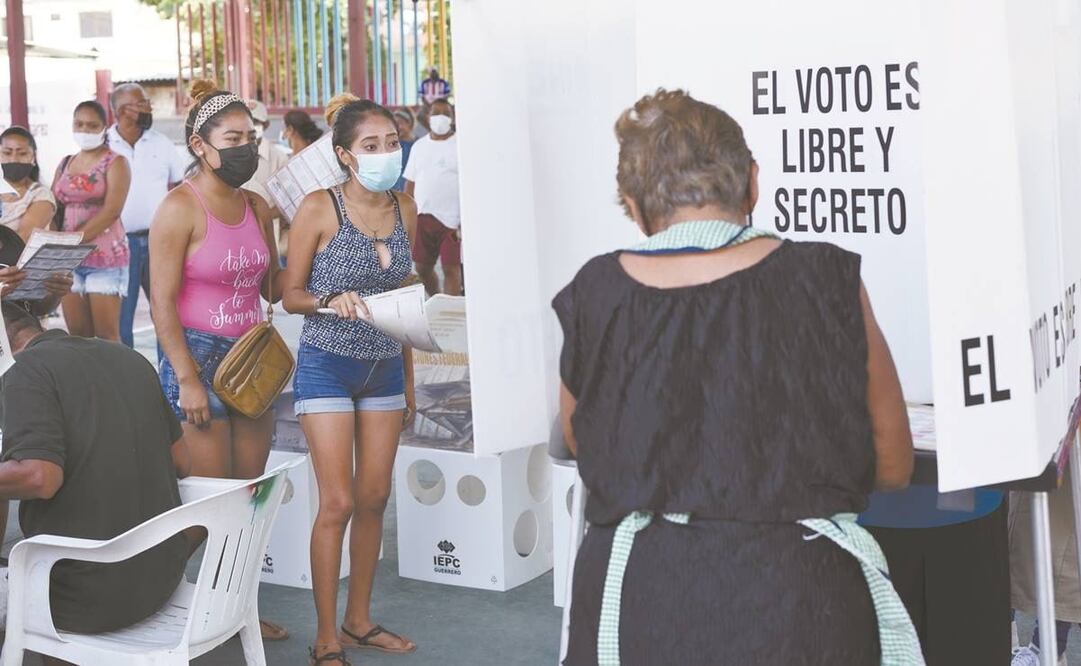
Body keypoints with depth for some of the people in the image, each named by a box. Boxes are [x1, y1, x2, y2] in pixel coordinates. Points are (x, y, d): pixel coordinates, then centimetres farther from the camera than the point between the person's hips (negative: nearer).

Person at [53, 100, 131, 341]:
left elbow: (112, 210, -13)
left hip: (105, 256, -5)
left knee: (107, 336, -7)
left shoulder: (115, 163, -1)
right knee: (77, 335, 5)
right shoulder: (64, 165, 16)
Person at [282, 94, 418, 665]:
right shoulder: (320, 209, -12)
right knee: (337, 502, -7)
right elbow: (291, 295, -6)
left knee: (374, 498, 9)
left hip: (385, 368, 5)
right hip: (328, 366, -5)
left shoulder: (405, 209, 4)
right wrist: (331, 302, -27)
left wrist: (408, 378, 16)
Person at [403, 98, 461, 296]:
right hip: (422, 218, 5)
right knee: (423, 268, 10)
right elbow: (410, 183, 16)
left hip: (451, 220, -5)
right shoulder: (419, 146, 13)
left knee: (451, 268, -5)